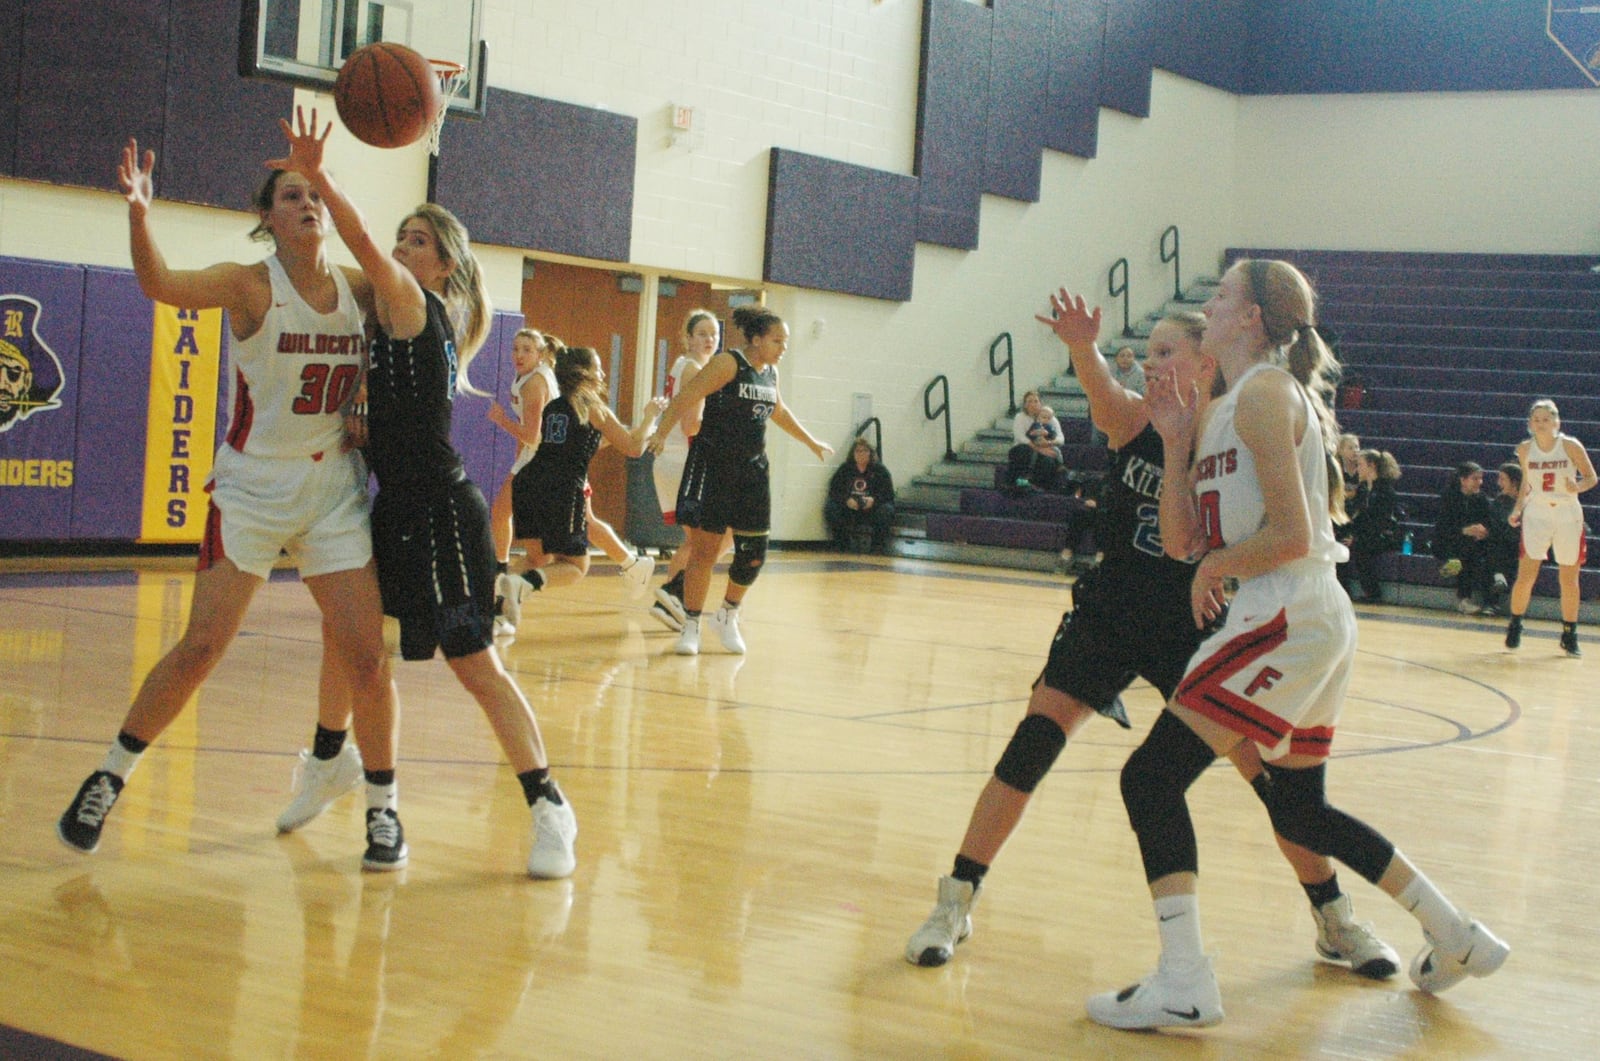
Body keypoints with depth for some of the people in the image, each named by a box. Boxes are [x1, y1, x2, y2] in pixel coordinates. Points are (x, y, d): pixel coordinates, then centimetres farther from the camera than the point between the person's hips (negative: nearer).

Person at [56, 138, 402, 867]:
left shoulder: (361, 289, 1)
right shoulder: (251, 286, -11)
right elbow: (161, 283, -29)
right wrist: (138, 212, -48)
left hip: (334, 486, 3)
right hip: (252, 484, -3)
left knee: (364, 652, -3)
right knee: (202, 645, -6)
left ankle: (381, 805, 14)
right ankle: (111, 777, 12)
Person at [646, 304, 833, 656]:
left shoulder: (770, 372, 11)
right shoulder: (728, 364, -11)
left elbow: (779, 412, 29)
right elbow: (686, 398, -19)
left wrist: (812, 443, 40)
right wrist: (661, 433, -34)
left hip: (751, 471, 7)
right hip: (712, 467, -6)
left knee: (753, 554, 3)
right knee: (704, 549, -3)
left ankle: (727, 617, 24)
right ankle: (691, 626, 8)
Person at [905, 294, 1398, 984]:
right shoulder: (1135, 420, -5)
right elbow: (1102, 391, -29)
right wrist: (1083, 348, -51)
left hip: (1193, 630, 0)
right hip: (1108, 617, 0)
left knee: (1269, 770, 0)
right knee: (1031, 746, -12)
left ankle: (1335, 920, 21)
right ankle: (955, 903, 0)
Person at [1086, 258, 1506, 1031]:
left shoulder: (1266, 393, -11)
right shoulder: (1221, 410, 18)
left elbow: (1291, 535, -19)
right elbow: (1180, 540, 14)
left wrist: (1214, 567, -4)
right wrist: (1176, 444, 7)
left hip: (1288, 618, -10)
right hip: (1307, 621, 10)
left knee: (1152, 777, -13)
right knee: (1300, 811, 21)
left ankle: (1183, 987, -15)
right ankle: (1456, 938, 30)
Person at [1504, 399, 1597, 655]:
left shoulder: (1570, 446, -8)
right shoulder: (1525, 449, 0)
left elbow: (1591, 477, -1)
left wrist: (1577, 487, -22)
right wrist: (1518, 509, 1)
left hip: (1568, 516, -1)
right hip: (1537, 514, 1)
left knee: (1569, 580, 4)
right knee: (1526, 575, -9)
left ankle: (1570, 635, 16)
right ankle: (1515, 627, 9)